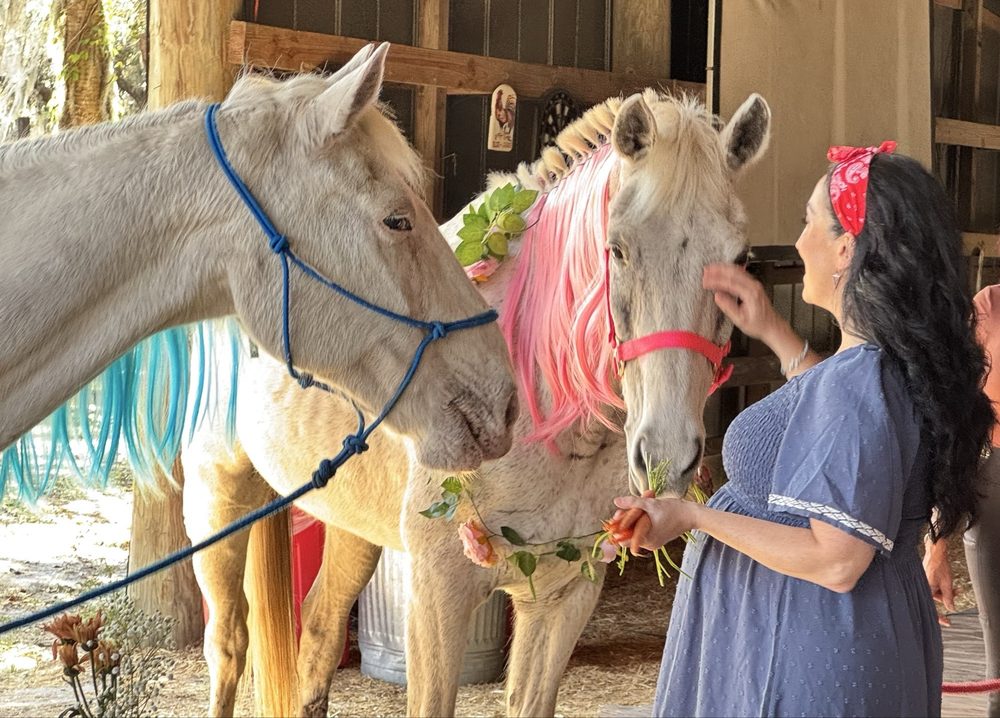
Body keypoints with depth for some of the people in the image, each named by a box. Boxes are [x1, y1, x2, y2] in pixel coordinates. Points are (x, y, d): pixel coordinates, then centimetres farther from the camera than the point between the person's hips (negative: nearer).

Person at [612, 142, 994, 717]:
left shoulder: (856, 382, -26)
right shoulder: (902, 368, 2)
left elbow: (836, 562, -29)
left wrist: (694, 516, -22)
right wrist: (773, 333, 18)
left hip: (806, 662, -9)